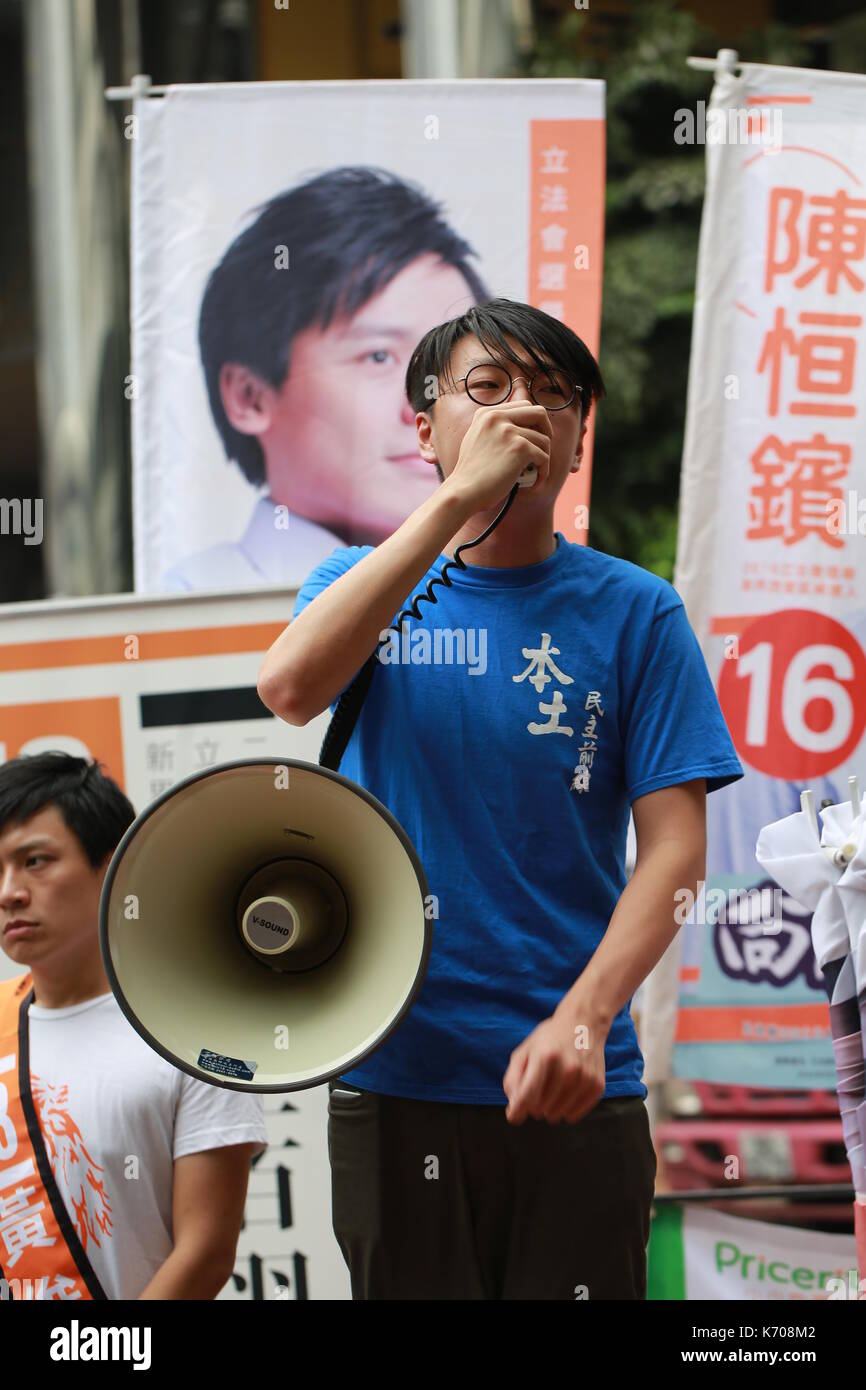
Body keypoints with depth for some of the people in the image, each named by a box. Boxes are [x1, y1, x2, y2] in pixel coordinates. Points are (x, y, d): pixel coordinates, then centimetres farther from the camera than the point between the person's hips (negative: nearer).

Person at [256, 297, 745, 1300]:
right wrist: (457, 499, -19)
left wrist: (583, 1020, -21)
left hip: (574, 1089, -1)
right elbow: (289, 688, -16)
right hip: (392, 1079, 1)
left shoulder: (635, 612, 3)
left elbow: (673, 848, -4)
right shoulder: (365, 585, 7)